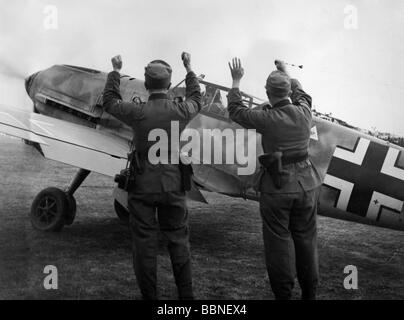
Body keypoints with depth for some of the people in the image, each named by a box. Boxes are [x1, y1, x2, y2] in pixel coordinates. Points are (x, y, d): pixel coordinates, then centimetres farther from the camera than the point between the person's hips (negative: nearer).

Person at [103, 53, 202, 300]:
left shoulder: (138, 113, -12)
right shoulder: (181, 112, -7)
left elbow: (110, 102, 8)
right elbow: (196, 99, 18)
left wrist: (116, 71, 22)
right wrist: (189, 68, 31)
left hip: (143, 186, -2)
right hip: (173, 185, 2)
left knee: (144, 242, 8)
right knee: (178, 240, 13)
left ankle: (149, 296, 17)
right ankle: (186, 293, 21)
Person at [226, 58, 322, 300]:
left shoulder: (267, 119, -14)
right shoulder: (304, 113, -2)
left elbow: (236, 111, 3)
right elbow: (302, 95, 23)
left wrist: (236, 82, 13)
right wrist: (287, 74, 35)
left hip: (277, 187, -4)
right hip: (305, 183, 4)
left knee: (279, 242, 6)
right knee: (305, 239, 14)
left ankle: (284, 294, 15)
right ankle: (309, 293, 24)